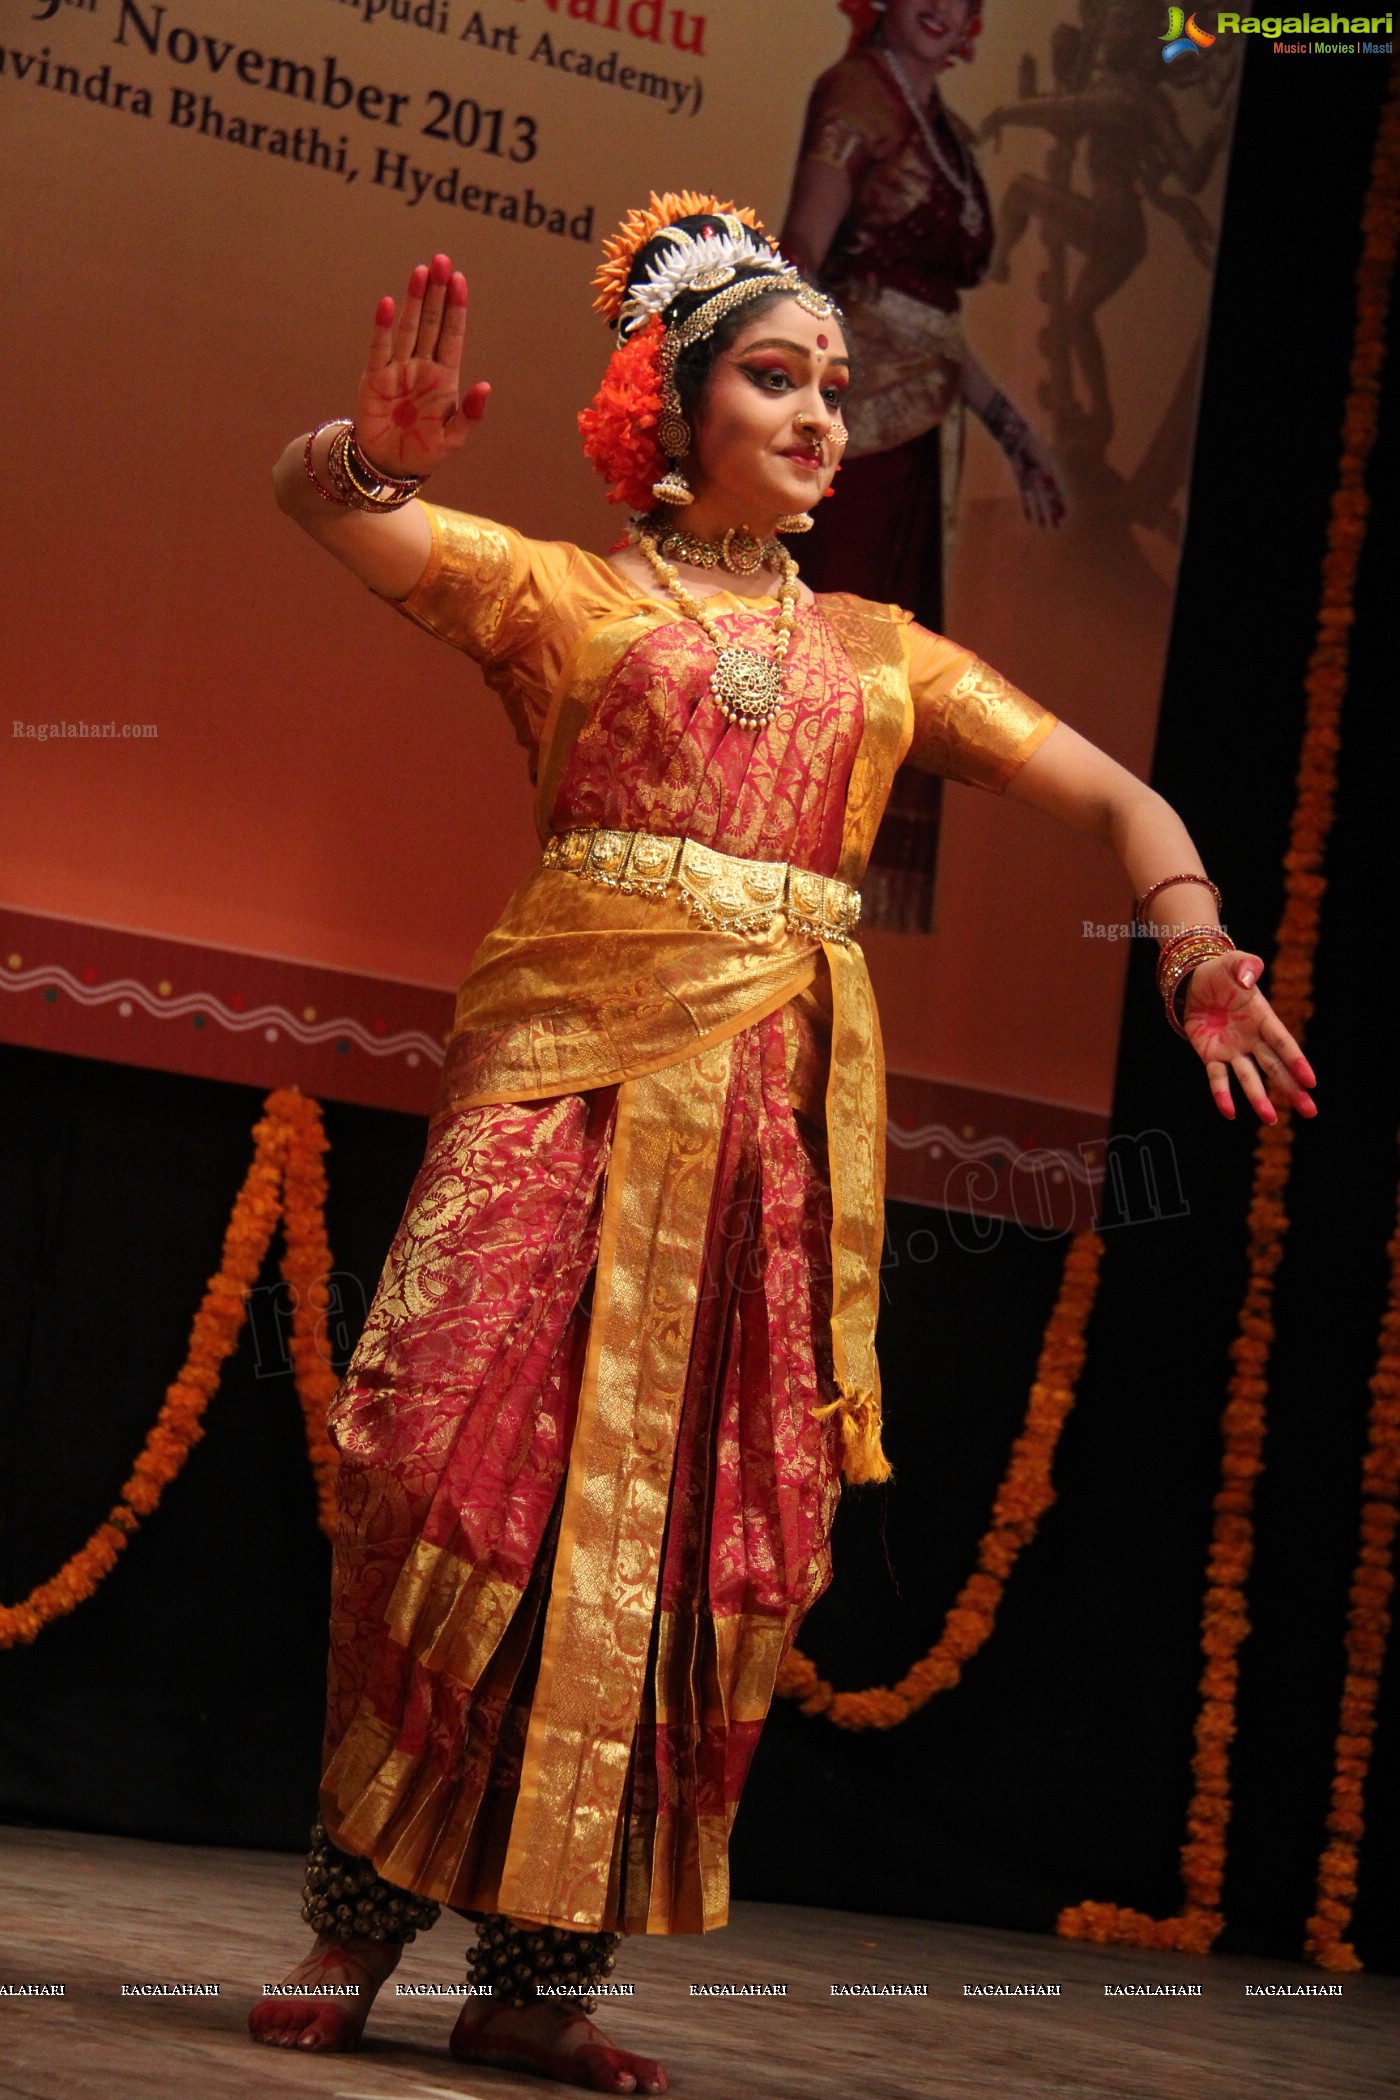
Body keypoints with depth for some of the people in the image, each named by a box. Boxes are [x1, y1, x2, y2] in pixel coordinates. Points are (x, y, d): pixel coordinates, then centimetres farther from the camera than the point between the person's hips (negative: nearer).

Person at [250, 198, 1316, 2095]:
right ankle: (359, 1923, -1)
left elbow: (1117, 800, 18)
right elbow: (308, 497, -1)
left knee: (703, 1517, -2)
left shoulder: (882, 655, 20)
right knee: (471, 1468, -13)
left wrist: (1195, 948, -3)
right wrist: (383, 447, -25)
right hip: (576, 1065, -3)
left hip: (786, 1105, 3)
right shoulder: (571, 596, 11)